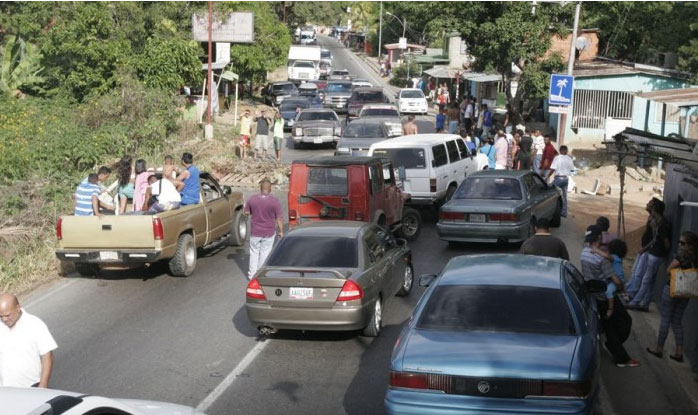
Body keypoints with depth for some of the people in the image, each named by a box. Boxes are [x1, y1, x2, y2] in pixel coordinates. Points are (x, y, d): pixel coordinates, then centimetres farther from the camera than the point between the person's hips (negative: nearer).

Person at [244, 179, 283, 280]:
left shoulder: (252, 199, -8)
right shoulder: (275, 201, -15)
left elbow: (246, 212, 5)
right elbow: (279, 218, -10)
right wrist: (281, 231, 0)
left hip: (255, 232, 1)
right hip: (269, 233, -1)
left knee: (254, 252, 15)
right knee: (264, 253, 12)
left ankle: (252, 274, 16)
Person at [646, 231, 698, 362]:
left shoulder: (682, 256, -19)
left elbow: (668, 271, -13)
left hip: (671, 289, -6)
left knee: (665, 320, 5)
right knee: (677, 321, 14)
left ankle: (659, 348, 14)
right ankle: (679, 351, 9)